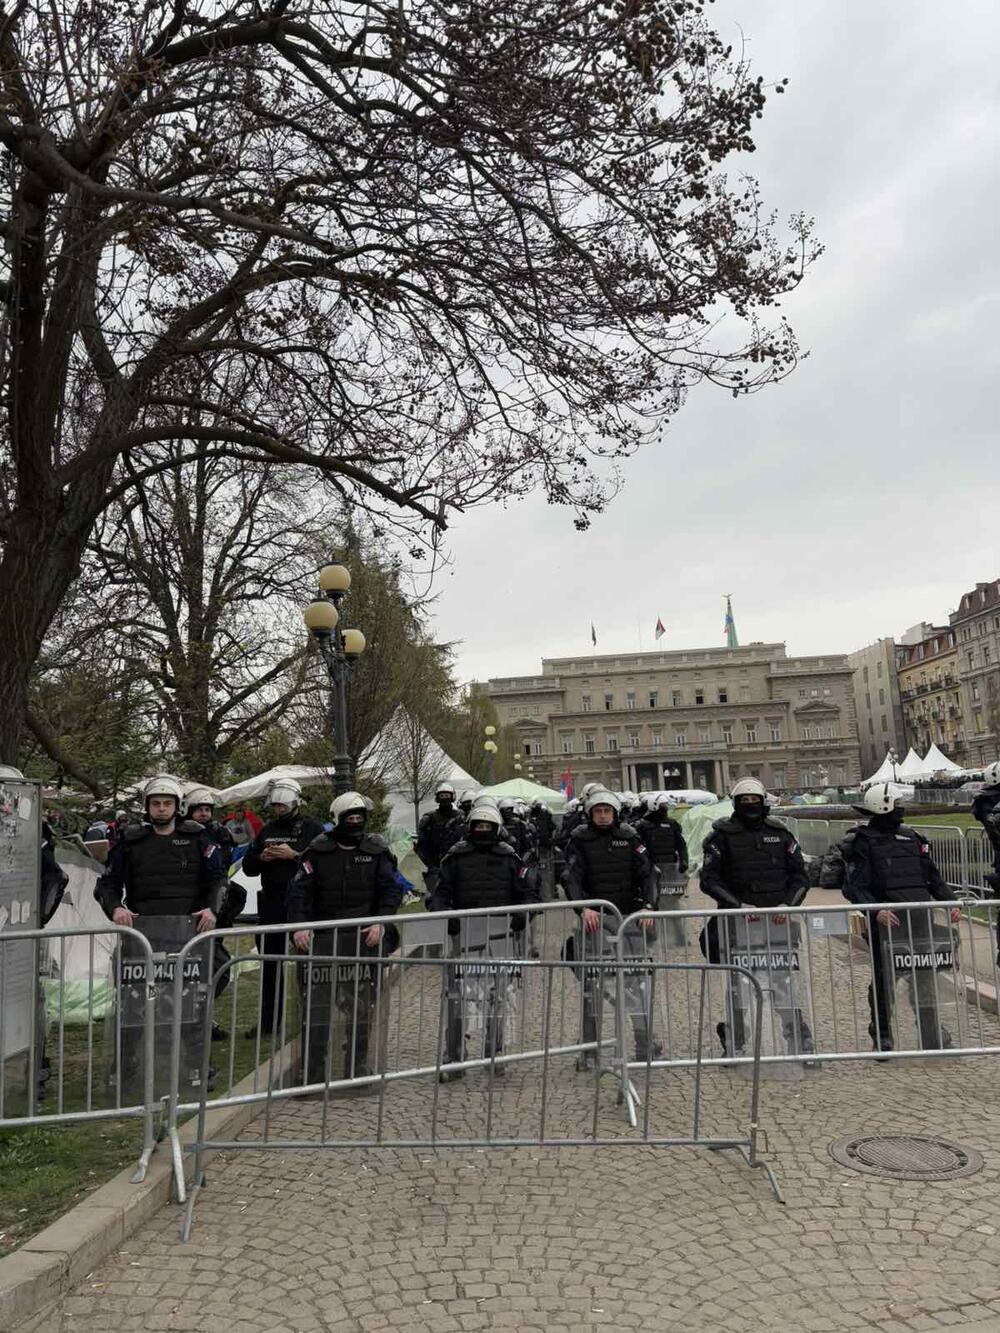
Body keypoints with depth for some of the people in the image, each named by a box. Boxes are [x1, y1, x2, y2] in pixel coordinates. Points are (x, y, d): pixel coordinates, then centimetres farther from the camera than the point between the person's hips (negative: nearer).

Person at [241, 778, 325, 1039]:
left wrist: (294, 855, -20)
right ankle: (268, 1020, 23)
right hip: (271, 905, 6)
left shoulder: (312, 829, -3)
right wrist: (262, 858, -4)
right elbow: (247, 867, 16)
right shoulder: (267, 831, 14)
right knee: (270, 963, 12)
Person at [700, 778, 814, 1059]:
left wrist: (788, 904, -6)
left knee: (783, 982, 3)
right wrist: (739, 905, -15)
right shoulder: (722, 836, -1)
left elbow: (800, 875, 10)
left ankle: (801, 1045, 12)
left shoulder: (780, 834, 8)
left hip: (777, 919, 2)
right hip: (737, 920, -1)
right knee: (737, 982, 7)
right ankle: (733, 1045, 19)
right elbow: (709, 880, -5)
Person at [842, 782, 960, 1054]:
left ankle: (933, 1037, 20)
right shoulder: (863, 841, -4)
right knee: (885, 980, 4)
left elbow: (933, 876, 18)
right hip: (887, 921, -5)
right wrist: (875, 911, -26)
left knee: (926, 976, 8)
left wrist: (950, 902, 3)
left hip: (920, 920, 5)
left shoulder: (912, 838, 14)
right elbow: (854, 886, -12)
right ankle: (882, 1039, 18)